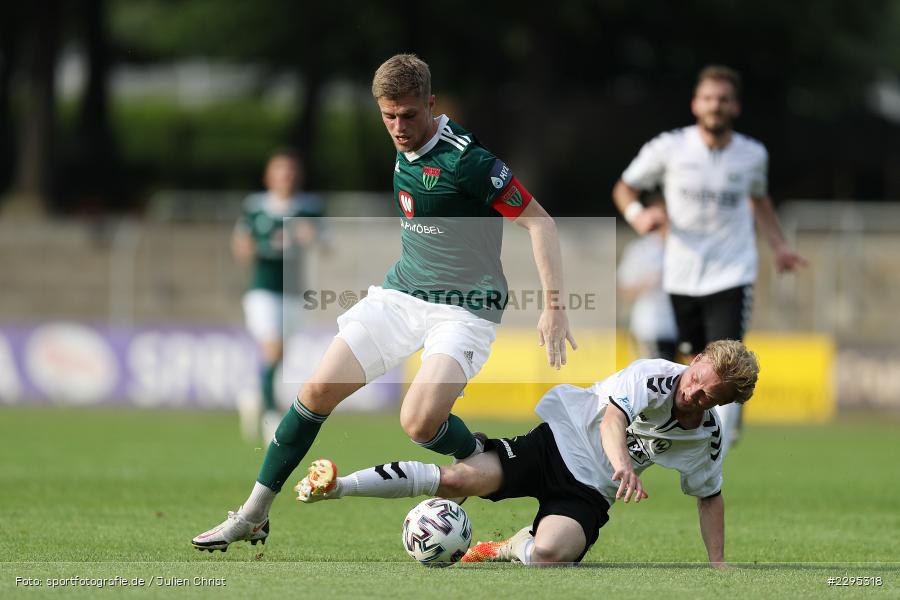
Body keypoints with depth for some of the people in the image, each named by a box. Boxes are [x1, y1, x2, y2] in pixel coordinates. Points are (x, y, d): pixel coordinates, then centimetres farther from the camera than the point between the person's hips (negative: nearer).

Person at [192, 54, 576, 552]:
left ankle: (481, 459, 10)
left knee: (419, 421, -25)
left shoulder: (465, 159, -19)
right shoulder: (404, 155, 6)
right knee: (318, 391, -1)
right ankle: (252, 516, 10)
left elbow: (539, 222, -17)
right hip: (400, 292, 7)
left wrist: (553, 306, -21)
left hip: (464, 308, -7)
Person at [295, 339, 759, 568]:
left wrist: (718, 565, 8)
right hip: (557, 442, -2)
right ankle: (334, 486, -10)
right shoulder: (654, 375, -17)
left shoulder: (708, 437, -2)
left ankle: (514, 547, 8)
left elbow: (709, 494, 15)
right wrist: (621, 463, -55)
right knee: (458, 478, -22)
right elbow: (613, 417, -33)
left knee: (548, 554, -31)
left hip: (589, 493, 2)